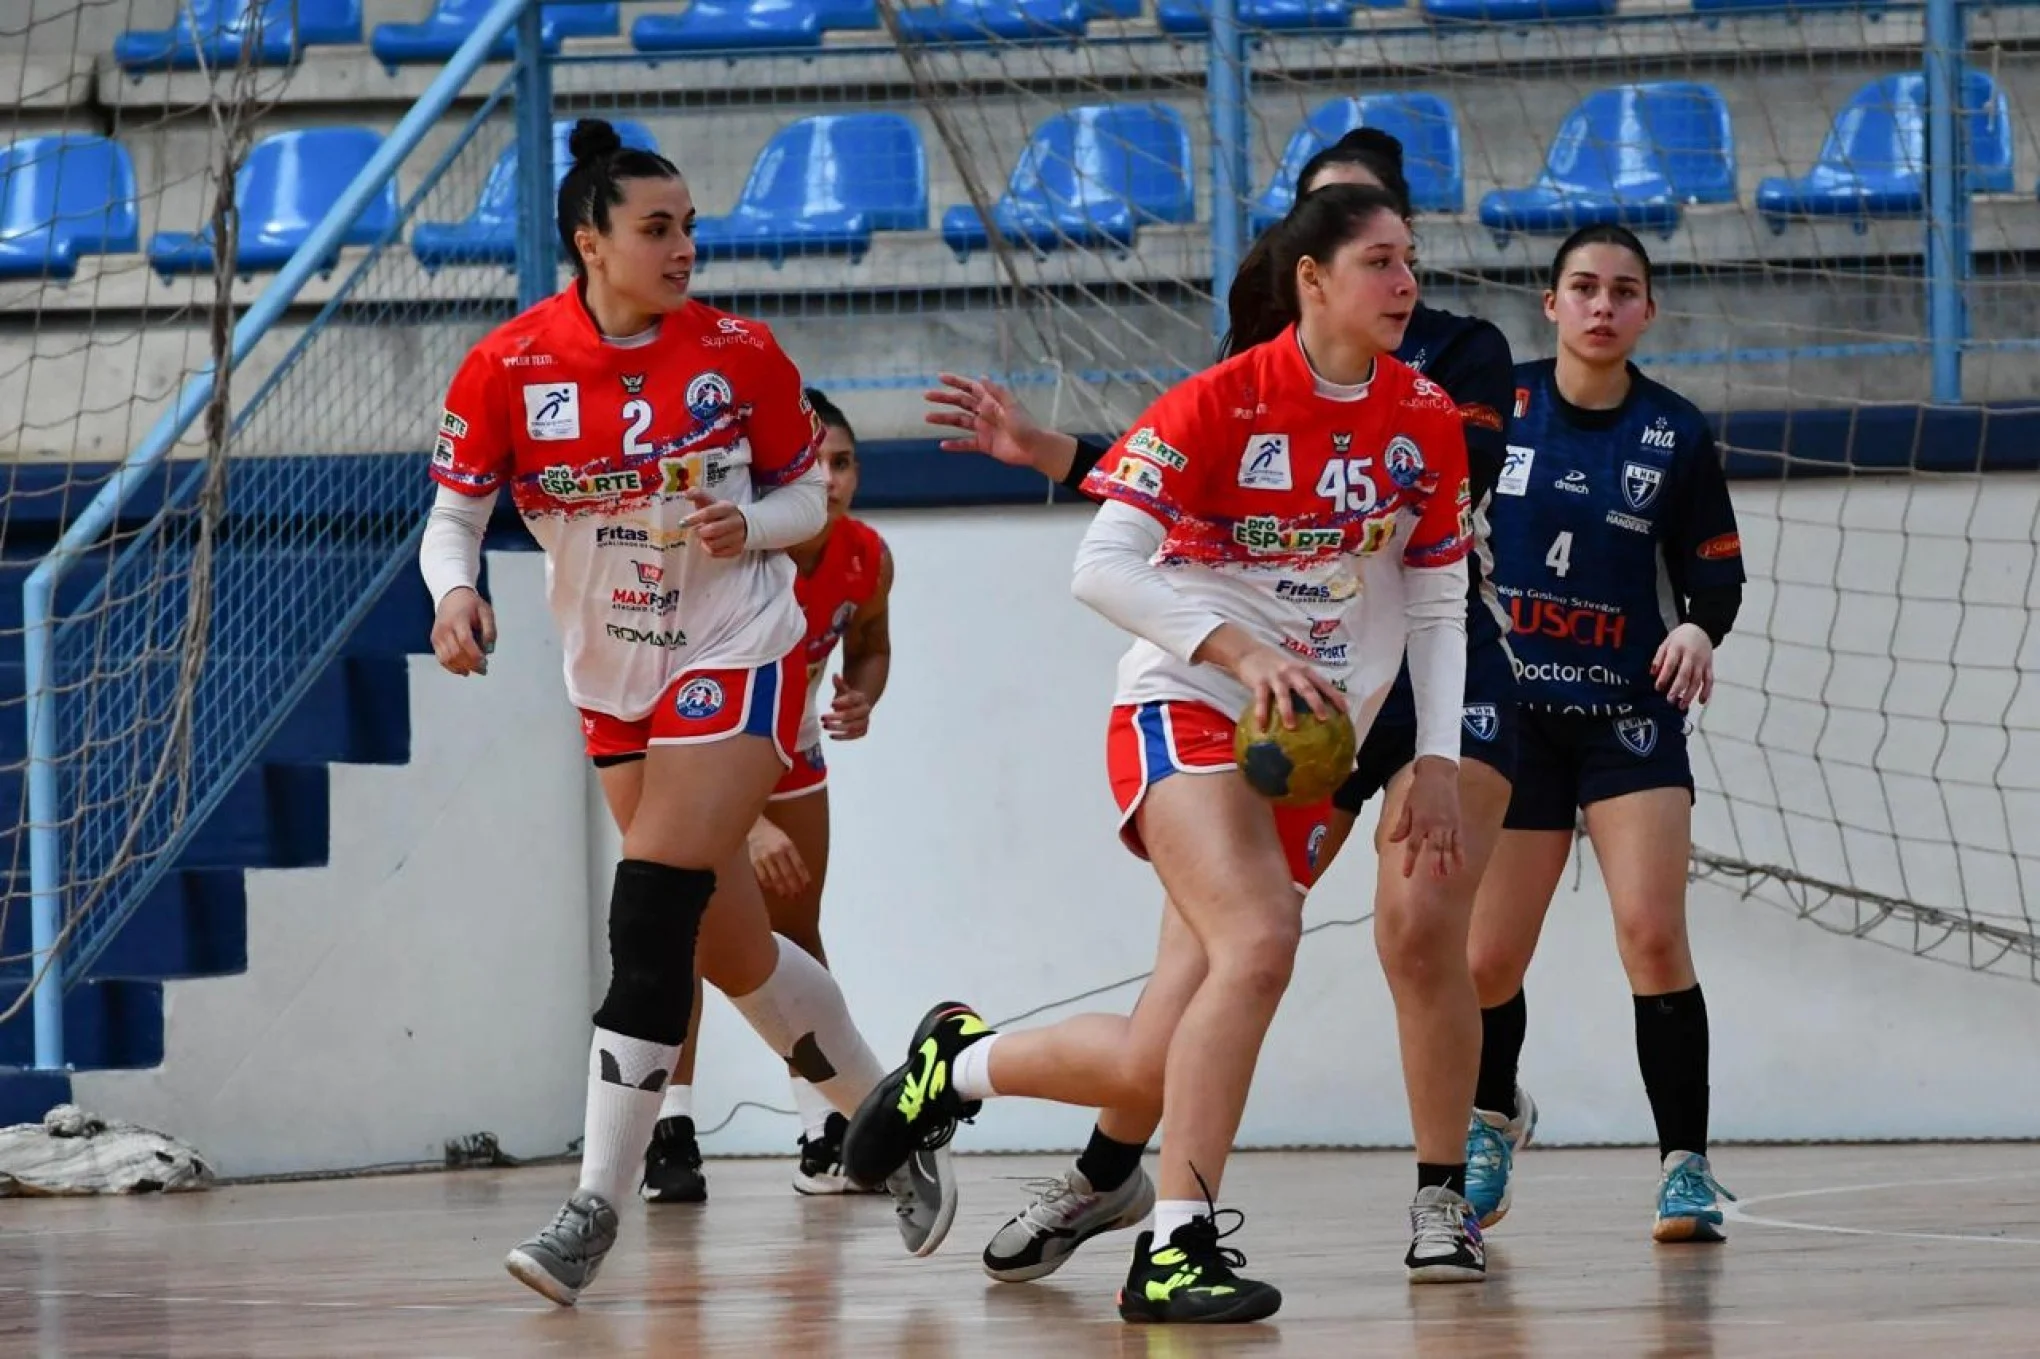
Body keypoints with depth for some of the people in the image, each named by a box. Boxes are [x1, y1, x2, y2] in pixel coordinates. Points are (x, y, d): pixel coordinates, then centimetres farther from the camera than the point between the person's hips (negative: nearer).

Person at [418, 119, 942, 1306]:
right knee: (732, 949, 10)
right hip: (612, 677, 4)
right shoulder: (509, 368, -8)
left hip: (736, 661, -4)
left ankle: (598, 1207, -17)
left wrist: (749, 524, -19)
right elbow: (455, 514, -2)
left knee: (653, 917, -18)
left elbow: (807, 498, 3)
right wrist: (456, 591, -23)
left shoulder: (740, 355, -9)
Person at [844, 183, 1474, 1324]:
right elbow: (1103, 566, -14)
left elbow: (1440, 607, 12)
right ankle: (1176, 1249, -26)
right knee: (1260, 939, -32)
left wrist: (1440, 760, 3)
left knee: (1157, 1068, 1)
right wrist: (1240, 650, -24)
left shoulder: (1429, 423, 4)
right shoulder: (1222, 404, -12)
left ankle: (961, 1059, 31)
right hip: (1186, 716, -5)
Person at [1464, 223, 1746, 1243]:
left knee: (1653, 934, -18)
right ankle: (1492, 1113, 35)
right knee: (1488, 960, 4)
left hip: (1630, 715, -1)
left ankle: (1685, 1161, -9)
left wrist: (1700, 630, -17)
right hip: (1509, 711, 1)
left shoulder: (1675, 434, -2)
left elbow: (1716, 573, 3)